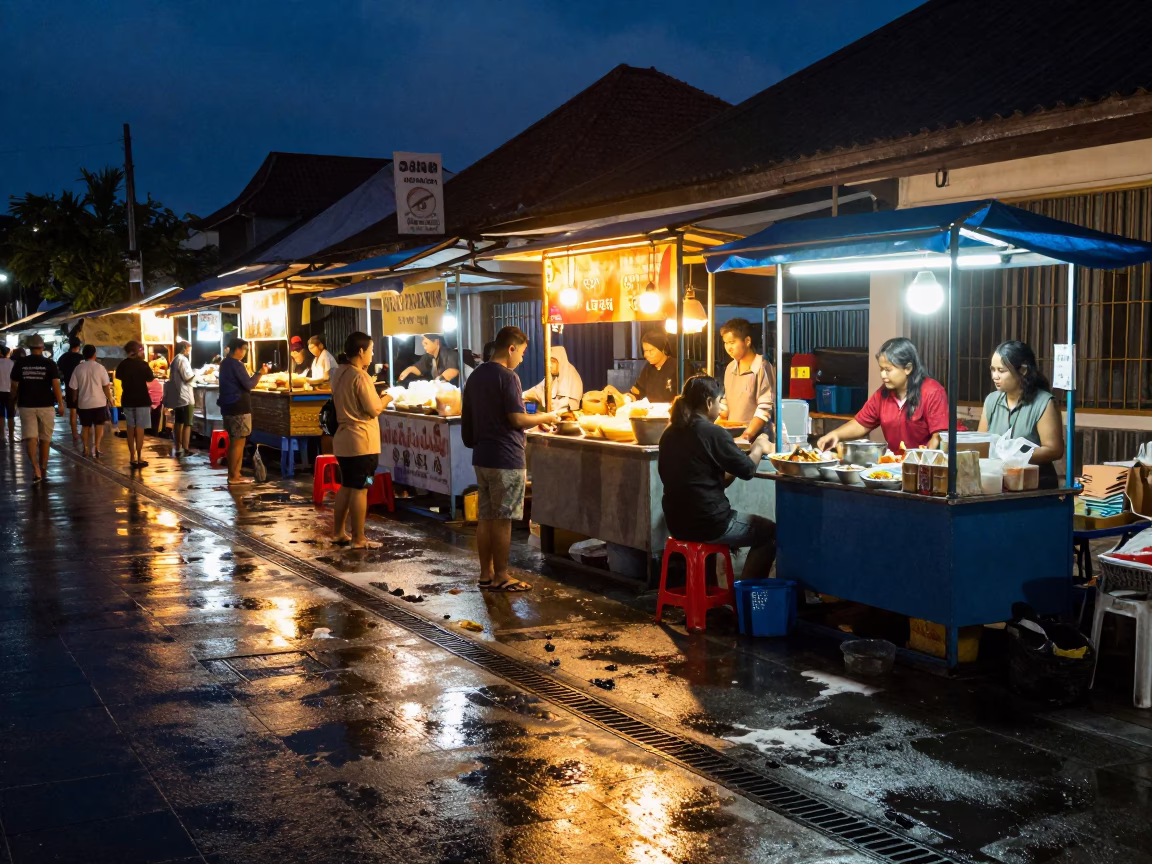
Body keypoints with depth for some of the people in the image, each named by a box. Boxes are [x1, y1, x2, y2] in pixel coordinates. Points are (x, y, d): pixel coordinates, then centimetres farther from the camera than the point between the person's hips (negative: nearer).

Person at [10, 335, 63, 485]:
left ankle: (36, 470, -19)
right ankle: (43, 469, 21)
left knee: (30, 437, -3)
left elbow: (14, 385, 3)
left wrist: (13, 400, 19)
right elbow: (56, 385, -9)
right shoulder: (49, 363, -4)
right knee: (45, 438, 12)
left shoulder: (20, 363, 0)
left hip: (26, 405, 0)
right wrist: (60, 404, -4)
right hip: (46, 405, 0)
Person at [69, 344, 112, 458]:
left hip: (84, 402, 2)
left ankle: (86, 448, 17)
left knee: (85, 426, 14)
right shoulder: (100, 367, -7)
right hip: (99, 401, -2)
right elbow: (106, 386, -6)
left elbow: (73, 387, 3)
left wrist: (75, 400, 17)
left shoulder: (78, 368, -2)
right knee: (99, 424, 10)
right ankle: (96, 446, -2)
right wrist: (110, 399, 4)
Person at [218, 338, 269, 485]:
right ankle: (234, 476, -5)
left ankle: (233, 473, 16)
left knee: (233, 441, 14)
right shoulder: (236, 364, -15)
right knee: (239, 442, -5)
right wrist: (260, 373, -5)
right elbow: (248, 385, -16)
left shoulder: (225, 363, 14)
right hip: (239, 407, -10)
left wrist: (257, 373, 15)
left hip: (228, 406, 10)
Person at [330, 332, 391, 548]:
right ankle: (358, 539, 1)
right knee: (360, 489, -3)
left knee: (346, 486, 17)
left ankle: (338, 533, 22)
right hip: (362, 441, -9)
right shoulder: (360, 377, -18)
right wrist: (387, 396, 0)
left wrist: (372, 388, 14)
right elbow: (374, 409, -16)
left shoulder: (339, 373, 8)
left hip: (344, 439, 9)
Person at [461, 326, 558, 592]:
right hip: (506, 459, -8)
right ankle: (501, 577, 5)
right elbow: (518, 419, -19)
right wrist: (544, 418, -4)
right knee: (502, 519, -1)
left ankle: (486, 574, 17)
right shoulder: (507, 377, -15)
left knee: (486, 517, 12)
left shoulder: (476, 376, 12)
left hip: (482, 457, 8)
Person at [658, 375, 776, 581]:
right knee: (771, 532, 14)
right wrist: (758, 448, 11)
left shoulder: (670, 434, 5)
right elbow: (747, 470, -6)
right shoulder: (713, 433, -16)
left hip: (677, 523, 8)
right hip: (708, 524, -8)